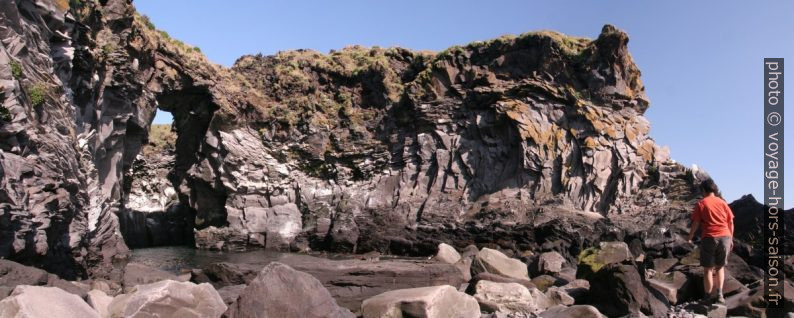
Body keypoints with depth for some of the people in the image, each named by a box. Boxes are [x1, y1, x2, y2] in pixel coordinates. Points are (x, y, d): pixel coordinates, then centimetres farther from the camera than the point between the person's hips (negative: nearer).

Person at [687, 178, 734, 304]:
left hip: (709, 238, -3)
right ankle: (719, 293, 6)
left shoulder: (701, 203, 1)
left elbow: (696, 223, -3)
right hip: (725, 237, 3)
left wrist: (690, 238, 7)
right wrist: (731, 239, 20)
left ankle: (708, 297, 8)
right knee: (720, 267, 18)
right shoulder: (722, 202, 12)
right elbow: (730, 222, 12)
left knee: (708, 269, 6)